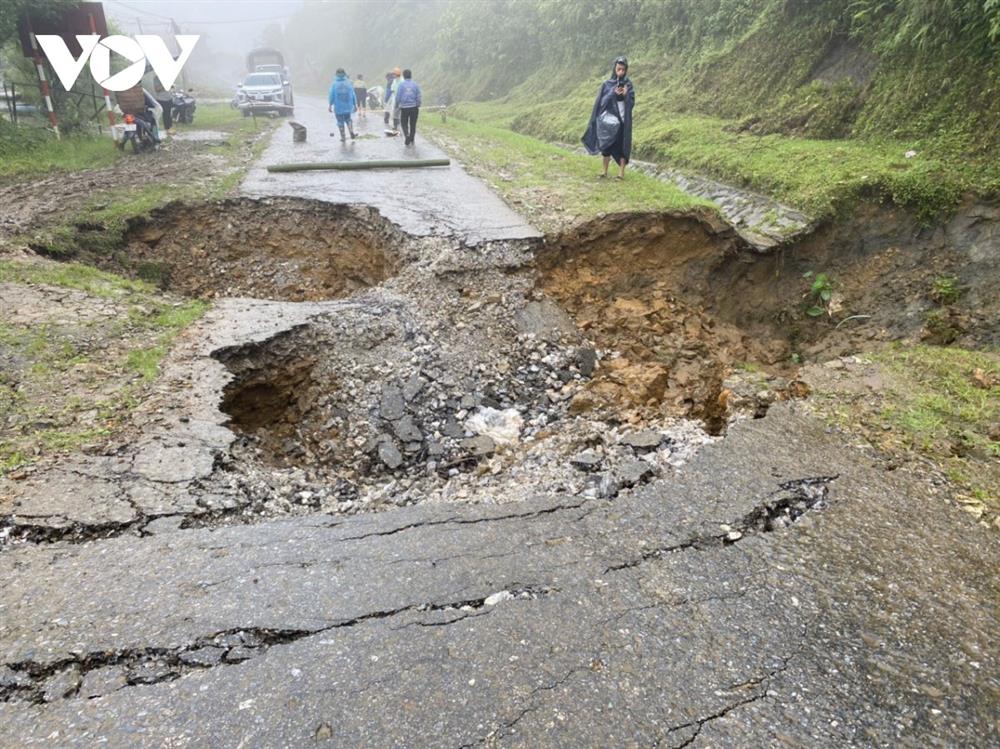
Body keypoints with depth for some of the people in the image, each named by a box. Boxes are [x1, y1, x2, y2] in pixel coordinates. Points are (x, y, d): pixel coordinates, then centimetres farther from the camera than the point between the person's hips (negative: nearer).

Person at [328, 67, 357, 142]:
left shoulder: (334, 84, -7)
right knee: (348, 119, 22)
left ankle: (343, 137, 12)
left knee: (340, 122, 9)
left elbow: (331, 96, -6)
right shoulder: (348, 83, -4)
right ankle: (352, 133, 7)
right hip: (348, 106, 2)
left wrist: (330, 105, 2)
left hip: (338, 107, -2)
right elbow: (353, 95, -1)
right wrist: (355, 105, 9)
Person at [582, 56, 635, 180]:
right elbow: (601, 101, -5)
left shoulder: (628, 85, 2)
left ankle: (621, 172, 2)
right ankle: (605, 171, 14)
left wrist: (626, 95, -21)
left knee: (622, 145, -2)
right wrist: (613, 94, -19)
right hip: (609, 119, 1)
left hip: (623, 119, -1)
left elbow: (631, 102, -2)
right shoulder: (607, 85, 1)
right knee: (606, 145, 5)